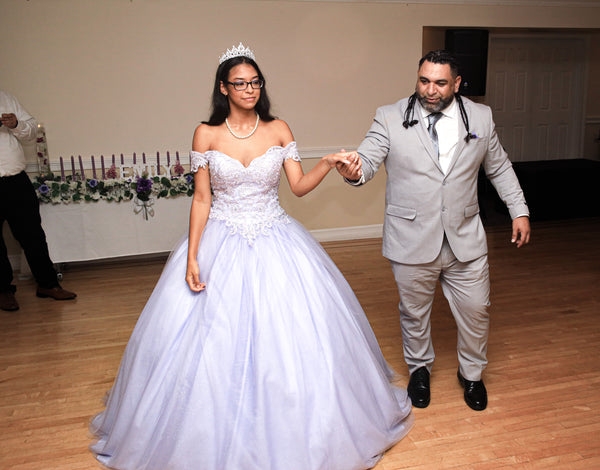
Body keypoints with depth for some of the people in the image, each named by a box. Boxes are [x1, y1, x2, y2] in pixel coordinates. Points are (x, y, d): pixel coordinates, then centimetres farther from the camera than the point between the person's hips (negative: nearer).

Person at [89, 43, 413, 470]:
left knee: (292, 337, 4)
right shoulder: (207, 134, -2)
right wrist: (192, 258, -7)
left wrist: (331, 162, -17)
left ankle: (284, 436, 28)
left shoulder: (278, 129, 2)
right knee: (213, 343, 3)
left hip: (275, 242, 1)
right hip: (220, 245, -1)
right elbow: (202, 198, -2)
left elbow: (299, 186, 0)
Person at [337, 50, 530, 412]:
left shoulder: (481, 117, 4)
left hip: (465, 239, 2)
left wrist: (520, 211, 13)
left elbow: (499, 167, 14)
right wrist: (354, 172, -36)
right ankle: (419, 368, 42)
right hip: (413, 239, -2)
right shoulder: (390, 118, -5)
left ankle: (472, 373, 39)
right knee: (414, 312, 14)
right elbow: (368, 159, -13)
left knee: (475, 310, 11)